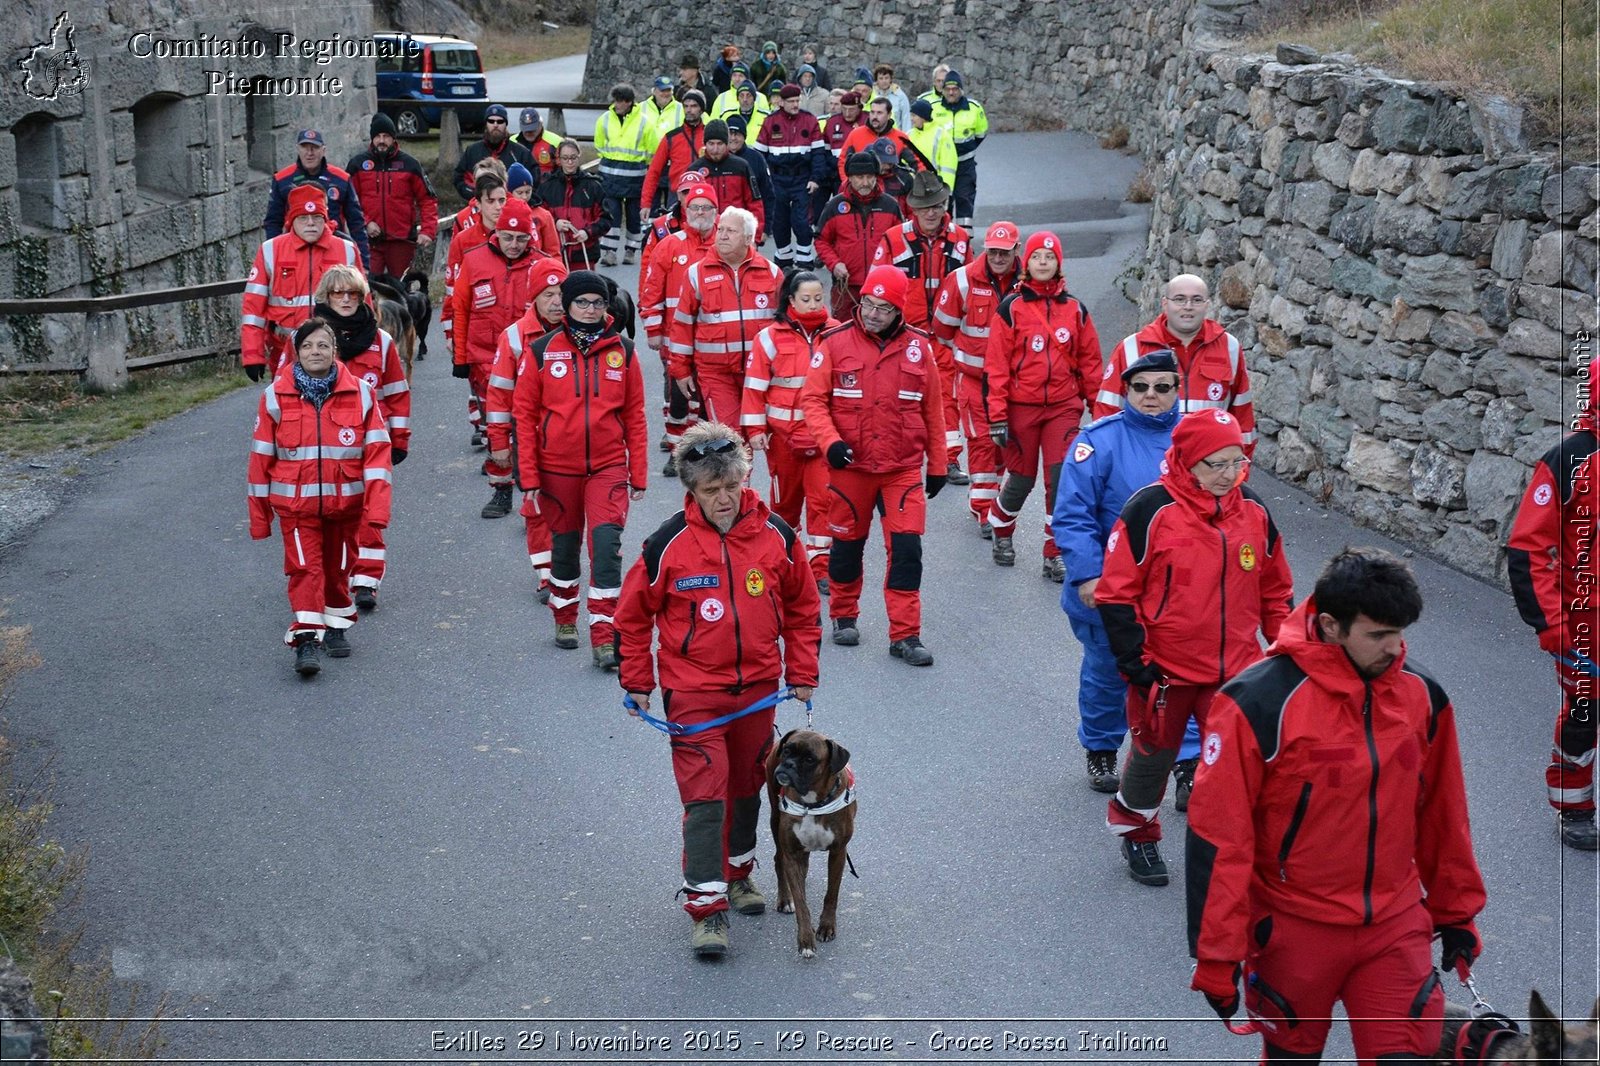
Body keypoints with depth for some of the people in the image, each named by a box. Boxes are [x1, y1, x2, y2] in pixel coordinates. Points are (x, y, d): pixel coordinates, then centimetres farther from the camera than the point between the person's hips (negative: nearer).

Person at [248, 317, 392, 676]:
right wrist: (259, 514, 4)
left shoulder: (359, 393, -3)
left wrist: (377, 505, -14)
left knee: (338, 566, 14)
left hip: (345, 501, 1)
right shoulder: (276, 396, -3)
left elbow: (376, 451, -5)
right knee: (304, 568, -9)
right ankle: (305, 639, -8)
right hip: (295, 502, -1)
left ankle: (336, 626, 33)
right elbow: (261, 458, 2)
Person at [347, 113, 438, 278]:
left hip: (402, 240, 1)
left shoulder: (409, 164, 6)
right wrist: (365, 222, -9)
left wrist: (427, 231, -6)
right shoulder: (358, 164, 6)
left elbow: (427, 199, 6)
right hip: (369, 240, -1)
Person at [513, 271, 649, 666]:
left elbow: (634, 416, 6)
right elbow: (524, 414, 0)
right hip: (557, 468, 0)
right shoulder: (542, 351, -2)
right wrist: (528, 475, -3)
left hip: (608, 466, 0)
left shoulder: (622, 351, 1)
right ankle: (565, 618, 36)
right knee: (565, 542, 14)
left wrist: (639, 474, 5)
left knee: (606, 541, -14)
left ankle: (605, 636, -10)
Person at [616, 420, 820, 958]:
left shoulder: (776, 535, -5)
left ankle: (738, 871, 39)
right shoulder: (669, 544, -12)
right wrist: (637, 682, 2)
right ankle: (708, 908, -3)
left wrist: (802, 672, 8)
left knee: (746, 787, 17)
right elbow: (633, 614, 0)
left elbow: (802, 607, 9)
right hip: (692, 690, -3)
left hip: (758, 686, 3)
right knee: (704, 796, -8)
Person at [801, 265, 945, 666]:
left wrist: (937, 464, 10)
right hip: (850, 466, 0)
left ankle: (905, 635, 2)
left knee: (907, 548, -5)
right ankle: (843, 616, 35)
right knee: (848, 543, 13)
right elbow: (812, 398, -4)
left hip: (904, 468, 1)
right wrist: (829, 441, -19)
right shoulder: (835, 343, -5)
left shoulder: (917, 347, 0)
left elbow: (932, 410, 8)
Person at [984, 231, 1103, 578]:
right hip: (1021, 406, -2)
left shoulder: (1074, 309, 6)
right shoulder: (1010, 308, -2)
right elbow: (996, 364, -4)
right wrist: (997, 415, -9)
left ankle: (1056, 555, 2)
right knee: (1021, 479, 7)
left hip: (1064, 408, 2)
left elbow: (1089, 360, 11)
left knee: (1062, 478, -8)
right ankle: (1001, 531, 37)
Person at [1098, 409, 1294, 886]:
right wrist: (1136, 663, -13)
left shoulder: (1253, 511, 0)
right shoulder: (1151, 510, -16)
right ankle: (1135, 831, 41)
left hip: (1235, 669, 3)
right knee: (1154, 753, 16)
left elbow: (1275, 590, 12)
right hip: (1165, 668, -3)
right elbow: (1117, 593, -12)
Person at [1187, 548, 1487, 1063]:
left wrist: (1457, 913, 18)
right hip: (1294, 932, -3)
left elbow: (1442, 816, 11)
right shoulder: (1259, 702, -18)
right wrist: (1216, 956, -13)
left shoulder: (1422, 694, -3)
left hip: (1396, 927, 3)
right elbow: (1217, 836, -15)